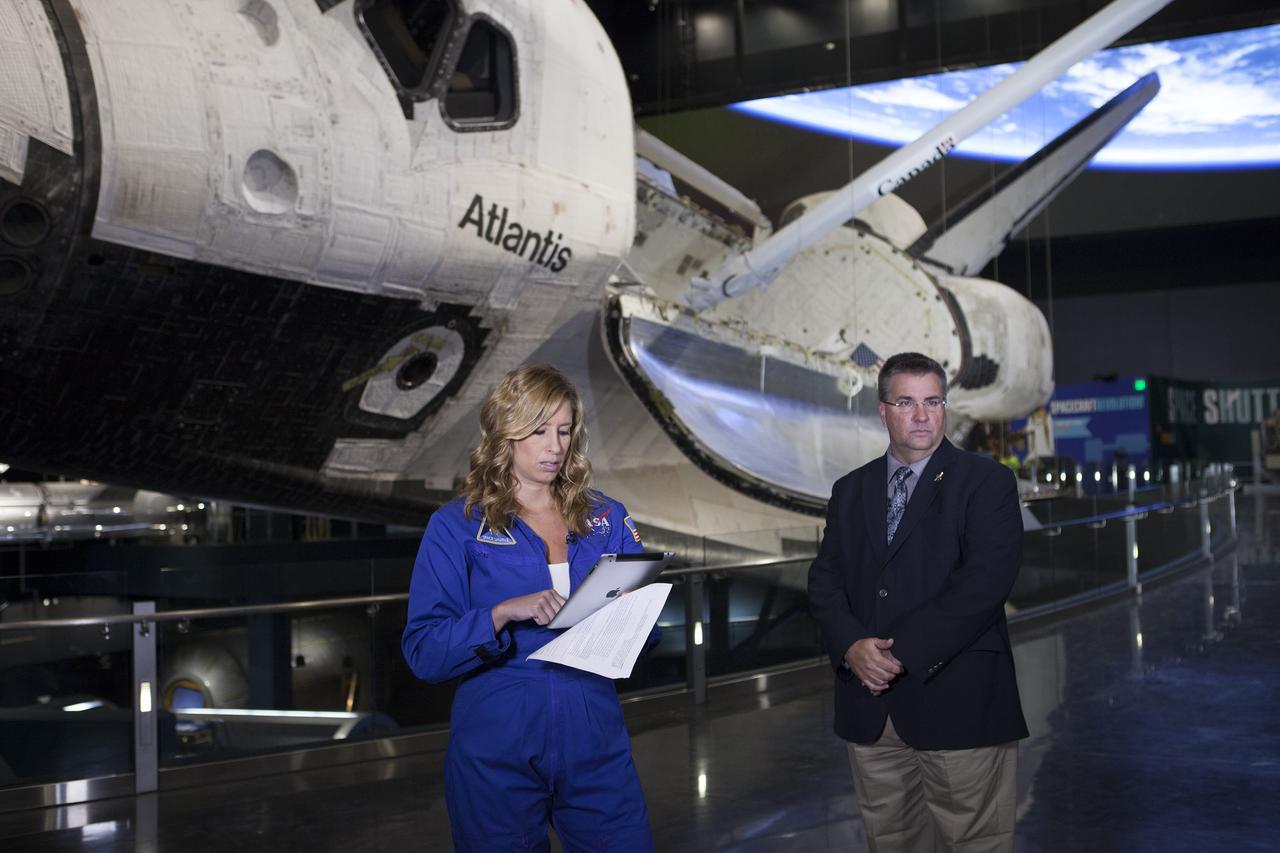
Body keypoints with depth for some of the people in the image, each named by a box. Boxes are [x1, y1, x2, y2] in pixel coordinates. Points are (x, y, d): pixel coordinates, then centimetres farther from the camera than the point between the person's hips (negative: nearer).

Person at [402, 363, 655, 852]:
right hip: (498, 752, -3)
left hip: (595, 744, 3)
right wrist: (504, 613, -24)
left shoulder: (605, 518, 8)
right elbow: (423, 652, -10)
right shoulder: (456, 527, -2)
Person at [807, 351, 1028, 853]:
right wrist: (851, 646, -11)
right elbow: (825, 582, 9)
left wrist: (903, 651, -17)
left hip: (956, 700, -4)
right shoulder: (850, 491, 14)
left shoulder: (987, 482, -1)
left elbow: (986, 580, -13)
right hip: (868, 707, 4)